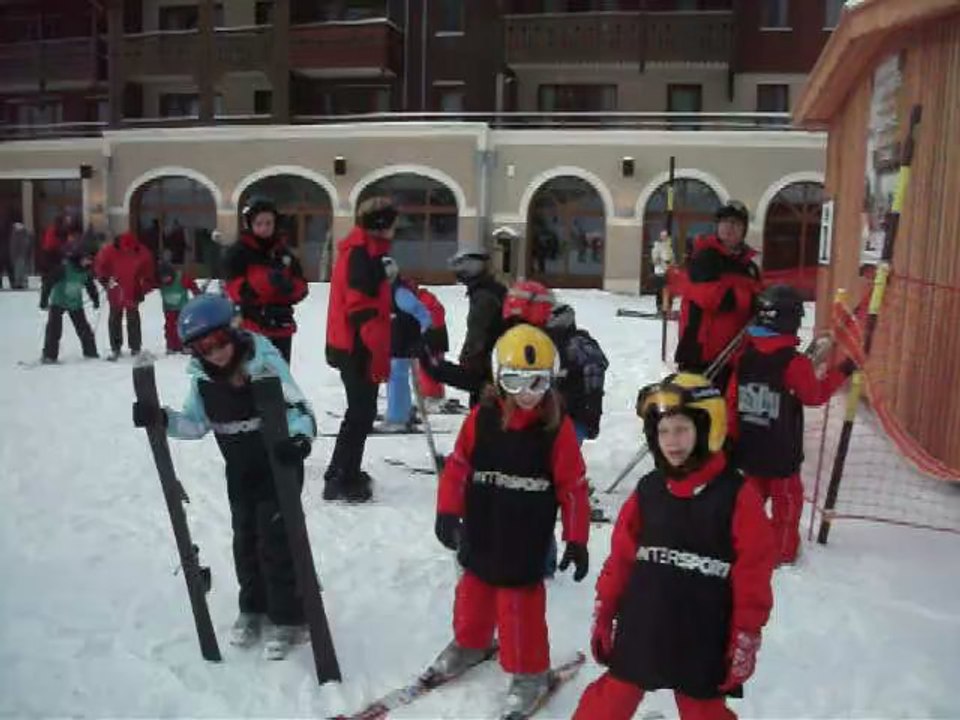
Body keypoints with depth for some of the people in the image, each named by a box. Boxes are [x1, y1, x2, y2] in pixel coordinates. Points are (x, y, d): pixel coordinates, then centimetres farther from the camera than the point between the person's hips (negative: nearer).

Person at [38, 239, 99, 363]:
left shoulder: (85, 271, -4)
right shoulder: (63, 268, -22)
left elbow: (91, 286, 13)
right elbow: (49, 283, -20)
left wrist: (96, 300, 15)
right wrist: (44, 300, -21)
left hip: (76, 303, 5)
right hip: (58, 302, -5)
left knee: (83, 328, 8)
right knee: (54, 328, -9)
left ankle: (90, 352, 21)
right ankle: (49, 355, -4)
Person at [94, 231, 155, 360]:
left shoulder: (143, 253, -13)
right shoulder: (109, 250, -15)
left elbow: (148, 273, -2)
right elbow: (99, 265, 0)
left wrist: (144, 290, -4)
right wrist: (105, 279, -7)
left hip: (133, 293, 0)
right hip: (115, 293, 1)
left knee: (133, 320, 5)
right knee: (114, 319, 7)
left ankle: (136, 348, 14)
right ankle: (115, 348, 17)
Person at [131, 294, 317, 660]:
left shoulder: (264, 361, -22)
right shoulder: (201, 377, -5)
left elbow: (299, 408, -22)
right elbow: (196, 423, 6)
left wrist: (300, 437, -42)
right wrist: (161, 419, -12)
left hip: (279, 466, -5)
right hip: (239, 471, 6)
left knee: (275, 541, -4)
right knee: (245, 540, 14)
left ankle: (288, 618, 11)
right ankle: (253, 608, 33)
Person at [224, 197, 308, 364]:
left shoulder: (284, 252, 10)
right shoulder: (238, 252, -5)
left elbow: (301, 287, 7)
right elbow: (236, 289, -16)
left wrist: (290, 287, -17)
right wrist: (267, 281, -30)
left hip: (281, 326, 5)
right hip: (251, 328, -5)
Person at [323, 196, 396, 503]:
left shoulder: (362, 250, 14)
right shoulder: (362, 254, -18)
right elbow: (364, 310, -23)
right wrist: (380, 356, -22)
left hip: (351, 345, 10)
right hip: (358, 347, -10)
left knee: (360, 410, 18)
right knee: (361, 413, -3)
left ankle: (344, 473, 29)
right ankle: (341, 480, 3)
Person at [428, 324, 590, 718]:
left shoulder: (557, 426, -12)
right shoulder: (482, 416, -8)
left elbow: (573, 486, -8)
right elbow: (458, 466, 0)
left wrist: (577, 539, -8)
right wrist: (447, 512, -4)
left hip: (527, 538, -3)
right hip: (481, 530, 4)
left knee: (520, 599, 2)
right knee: (475, 587, 21)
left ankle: (530, 671, 23)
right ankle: (469, 642, 48)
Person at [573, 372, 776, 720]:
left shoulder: (736, 495, -10)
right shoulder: (648, 490, 1)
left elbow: (753, 575, -8)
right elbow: (620, 557, 5)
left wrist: (746, 639, -7)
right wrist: (603, 614, 7)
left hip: (702, 644, -3)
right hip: (640, 633, 3)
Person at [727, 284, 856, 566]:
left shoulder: (745, 355, -5)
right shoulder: (795, 363, -20)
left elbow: (732, 400, 0)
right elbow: (815, 394, -6)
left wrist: (733, 438, 11)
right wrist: (841, 372, 6)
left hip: (748, 447, 5)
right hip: (781, 451, -5)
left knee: (753, 493, 21)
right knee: (787, 499, 12)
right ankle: (783, 551, 21)